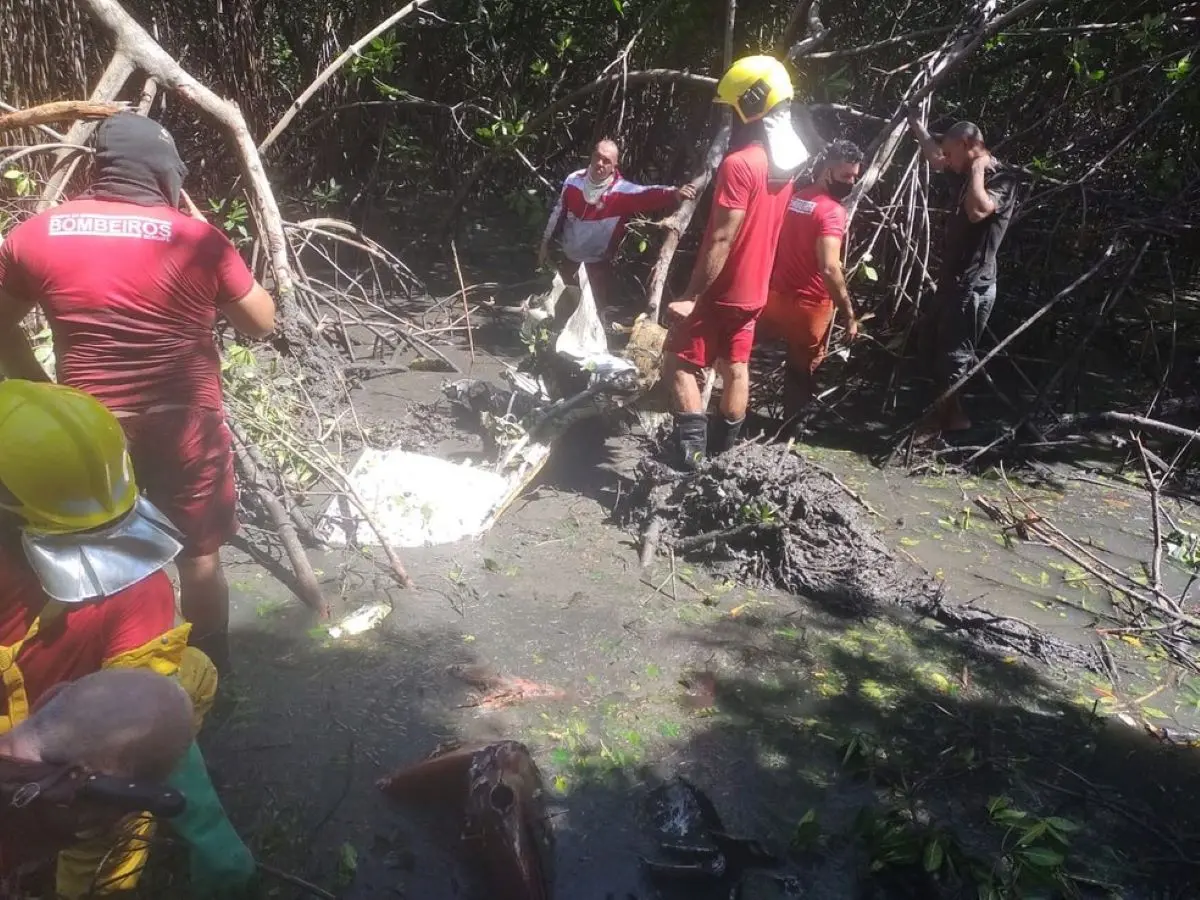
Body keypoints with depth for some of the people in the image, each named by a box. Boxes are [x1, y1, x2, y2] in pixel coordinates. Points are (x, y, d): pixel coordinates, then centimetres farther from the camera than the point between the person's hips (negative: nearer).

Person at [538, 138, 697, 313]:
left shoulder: (623, 190, -23)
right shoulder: (574, 180, -12)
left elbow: (650, 194, -40)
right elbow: (558, 212, 0)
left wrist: (674, 194, -62)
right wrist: (545, 243, 5)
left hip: (598, 262, -3)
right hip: (568, 256, 3)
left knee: (604, 306, 6)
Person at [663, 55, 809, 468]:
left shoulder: (738, 164, -22)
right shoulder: (785, 163, 6)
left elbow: (721, 240, -25)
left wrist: (691, 296, -21)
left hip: (721, 292, -8)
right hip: (753, 290, 8)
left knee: (679, 363, 0)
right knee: (736, 369, 14)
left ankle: (690, 451, -3)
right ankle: (722, 452, 24)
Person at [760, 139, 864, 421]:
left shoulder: (795, 197, 9)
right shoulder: (832, 210, -18)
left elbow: (779, 246, 17)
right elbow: (829, 269, -27)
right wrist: (849, 315, -21)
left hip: (776, 297, 6)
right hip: (808, 305, -6)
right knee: (802, 372, 8)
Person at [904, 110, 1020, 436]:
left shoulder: (1002, 180, -13)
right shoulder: (967, 175, 12)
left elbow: (978, 211, -34)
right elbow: (936, 160, 32)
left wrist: (977, 169, -20)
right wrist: (917, 126, 36)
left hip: (973, 285, -10)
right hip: (952, 278, 10)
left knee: (953, 355, -6)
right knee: (936, 344, 17)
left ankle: (940, 420, 4)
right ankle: (951, 414, 26)